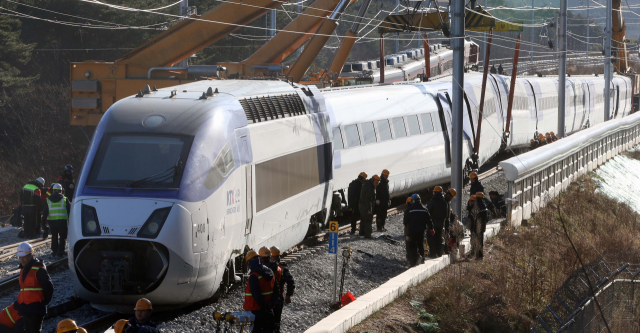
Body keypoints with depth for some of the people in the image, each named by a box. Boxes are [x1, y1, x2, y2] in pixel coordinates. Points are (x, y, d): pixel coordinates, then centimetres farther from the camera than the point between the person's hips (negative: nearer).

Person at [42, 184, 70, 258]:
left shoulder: (48, 200, 7)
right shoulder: (64, 199, 1)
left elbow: (45, 212, 7)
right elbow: (69, 210, 3)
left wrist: (44, 221, 12)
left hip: (52, 221, 3)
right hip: (62, 221, -3)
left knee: (54, 237, 18)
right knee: (62, 237, 1)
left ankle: (54, 251, 22)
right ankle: (60, 252, -10)